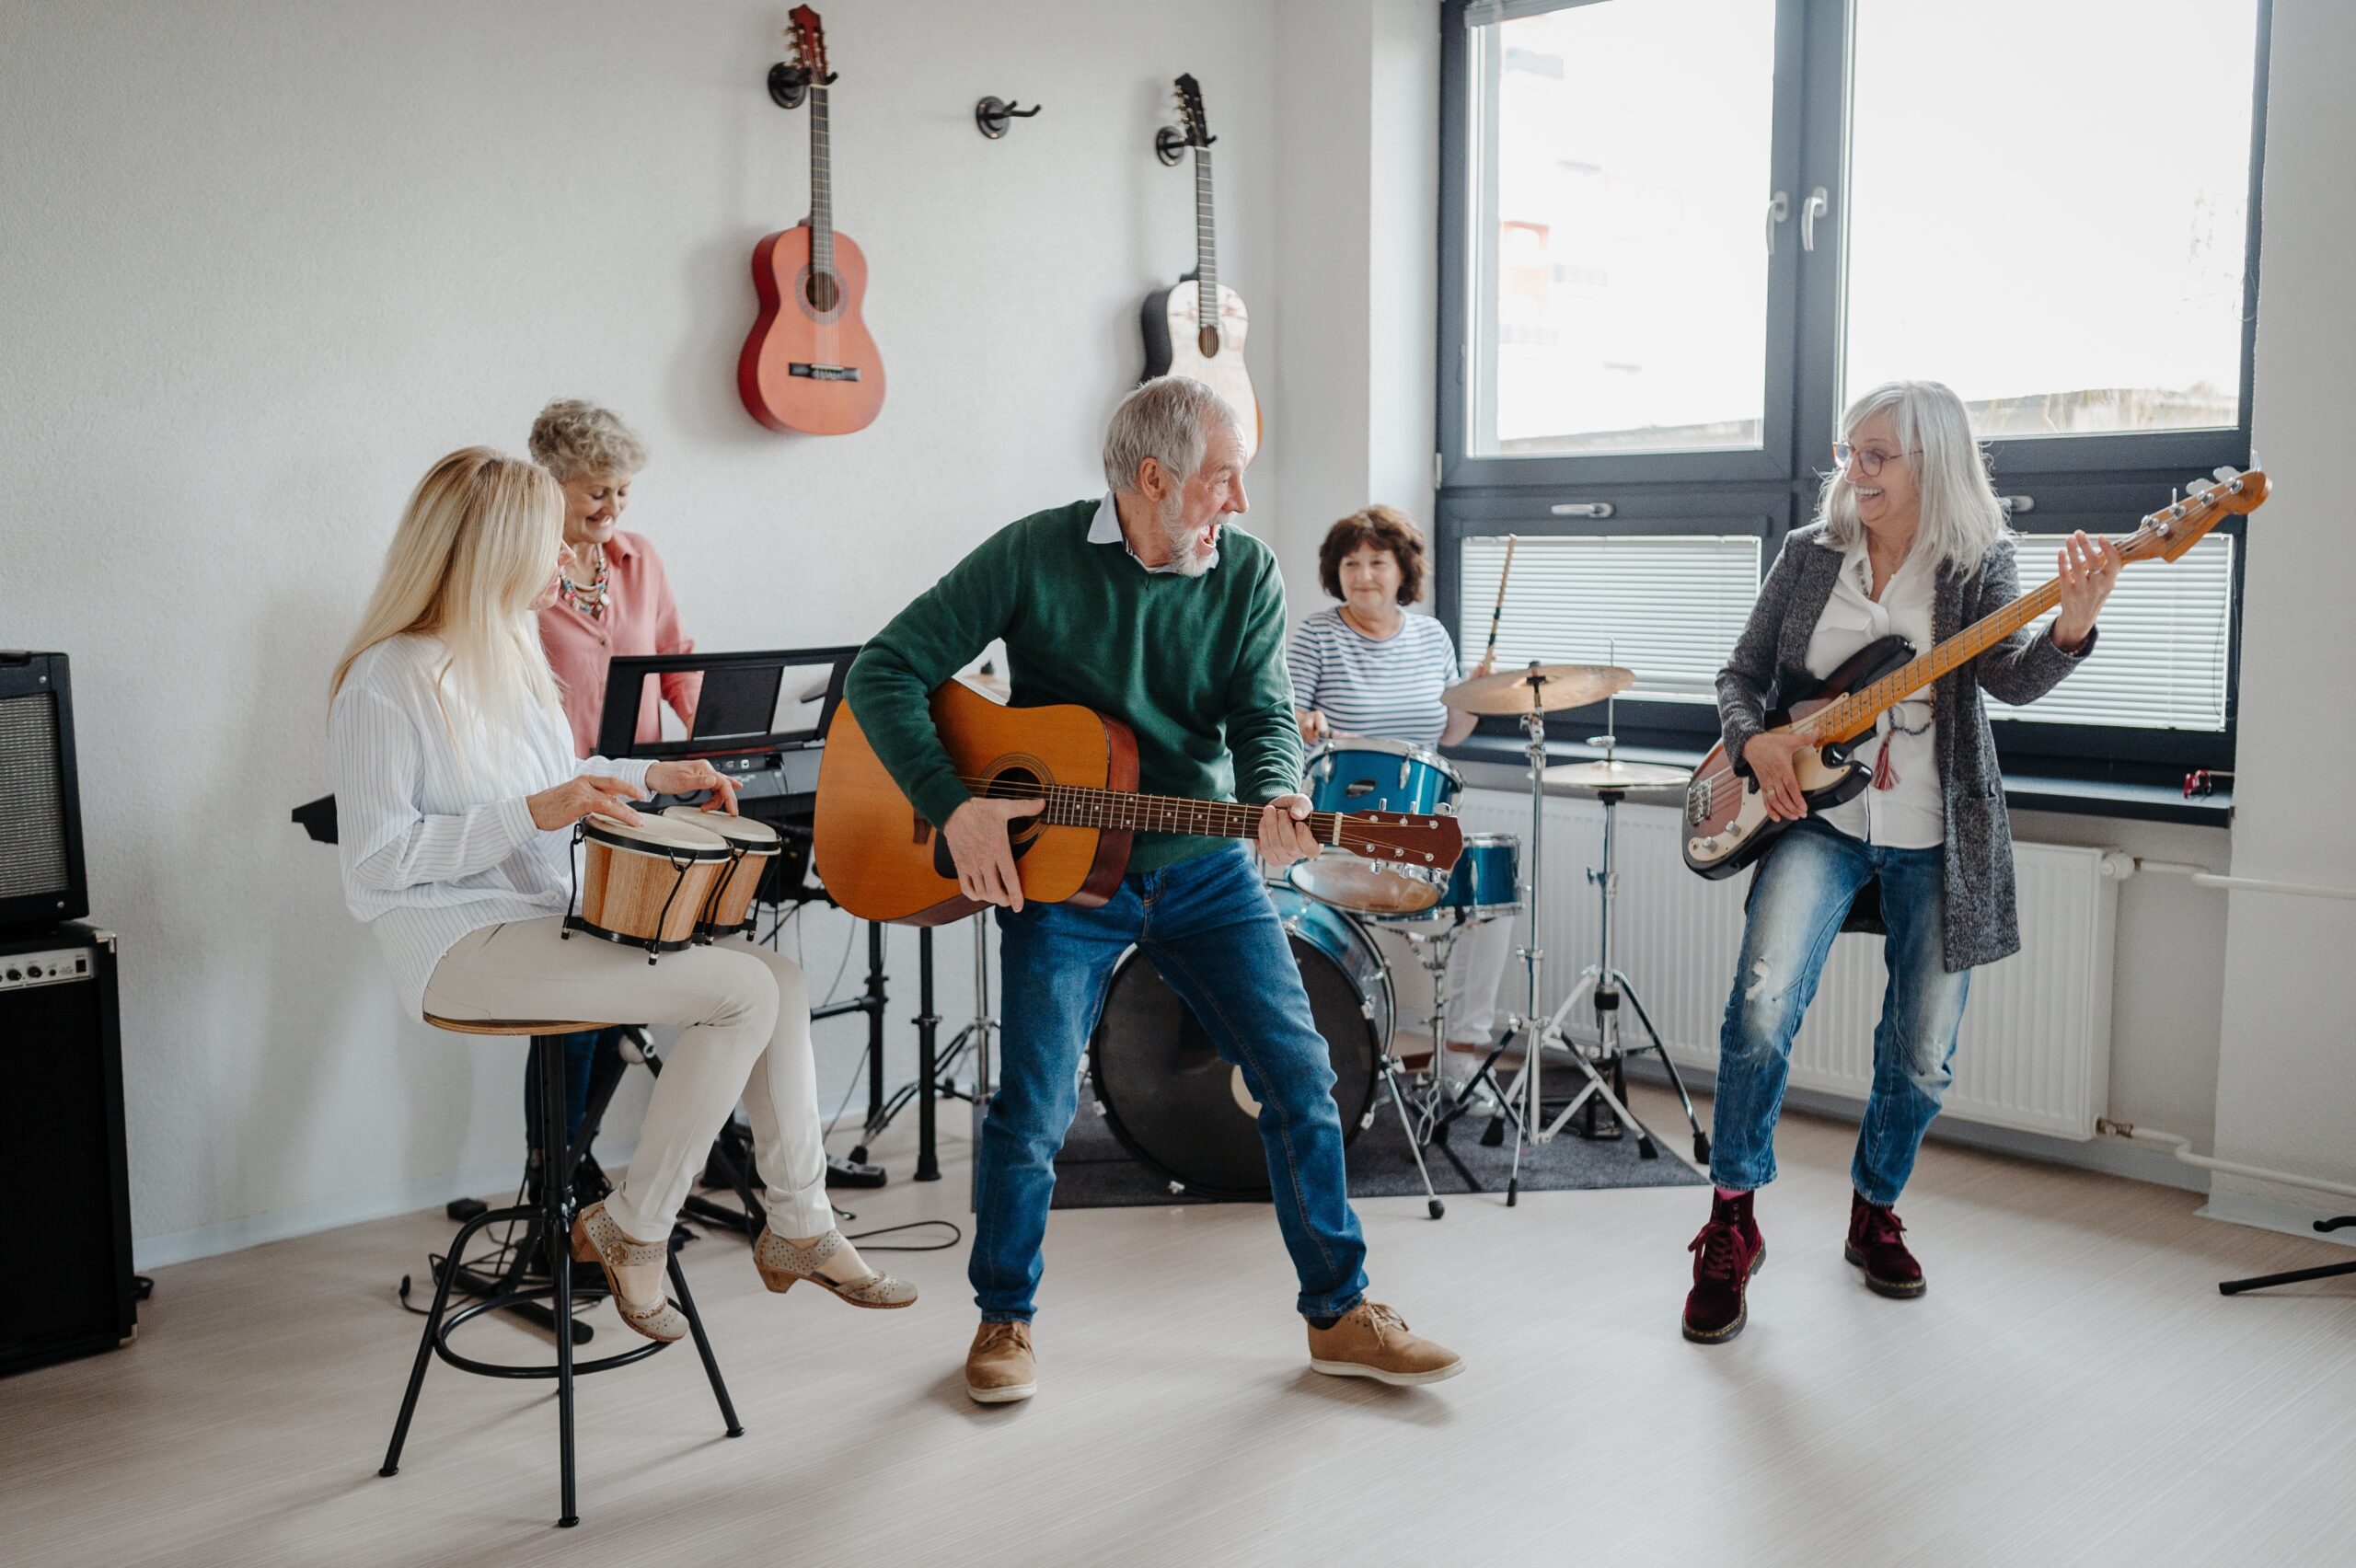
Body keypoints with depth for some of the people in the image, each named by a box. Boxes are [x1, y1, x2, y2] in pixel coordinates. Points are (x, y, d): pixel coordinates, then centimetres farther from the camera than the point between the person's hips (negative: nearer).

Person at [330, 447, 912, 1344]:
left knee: (781, 979, -5)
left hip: (550, 912, 9)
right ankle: (630, 1230, -6)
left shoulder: (510, 645, 12)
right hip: (462, 942, -9)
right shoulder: (390, 679, -15)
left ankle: (800, 1228, 5)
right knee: (743, 990, -21)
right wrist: (535, 812, -26)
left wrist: (647, 779, 12)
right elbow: (376, 858, -19)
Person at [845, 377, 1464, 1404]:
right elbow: (884, 673, -9)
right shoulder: (1035, 556, -9)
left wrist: (1276, 800, -31)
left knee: (1301, 1079, 0)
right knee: (1033, 1108, -7)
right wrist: (955, 806, -20)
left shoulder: (1248, 574, 0)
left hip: (1206, 870, 3)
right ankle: (1004, 1318, 19)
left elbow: (1264, 718, -8)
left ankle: (1340, 1316, 18)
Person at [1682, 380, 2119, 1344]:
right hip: (1819, 817, 0)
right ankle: (1730, 1226, -5)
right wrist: (1755, 740, -11)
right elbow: (1740, 674, 11)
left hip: (1937, 838, 0)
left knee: (1922, 1058, 6)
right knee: (1763, 1007, -21)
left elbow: (2011, 677, -19)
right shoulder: (1810, 555, 5)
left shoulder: (1977, 564, -1)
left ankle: (1873, 1212, 33)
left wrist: (2070, 627, -40)